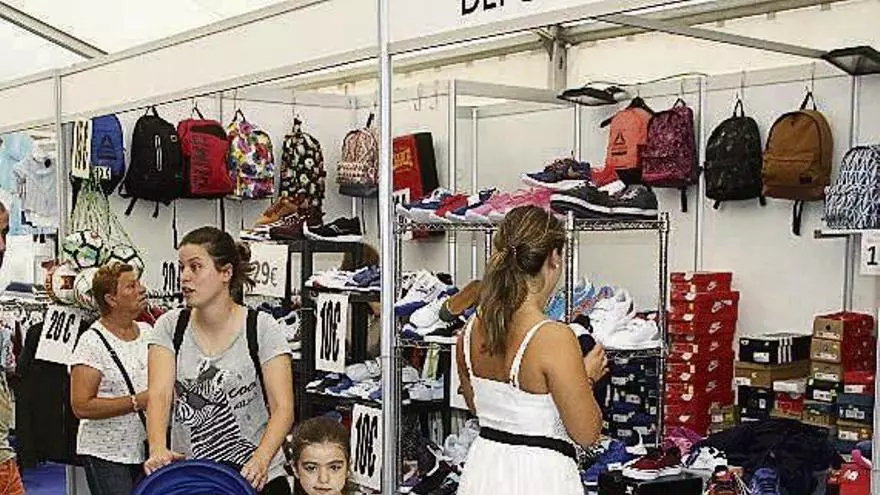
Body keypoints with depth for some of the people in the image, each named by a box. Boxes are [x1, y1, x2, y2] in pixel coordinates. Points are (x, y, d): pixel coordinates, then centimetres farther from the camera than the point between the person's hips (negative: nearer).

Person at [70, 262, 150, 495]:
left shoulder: (147, 331, 7)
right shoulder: (92, 342, -13)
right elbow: (81, 406, -19)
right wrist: (137, 402, -22)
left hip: (146, 450, 6)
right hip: (106, 455, -6)